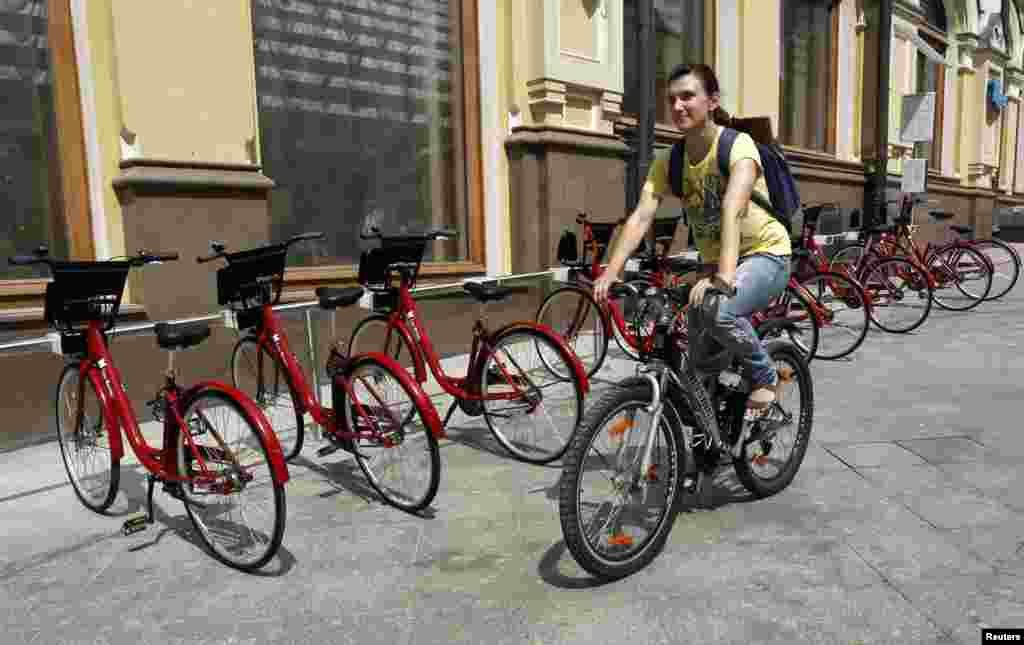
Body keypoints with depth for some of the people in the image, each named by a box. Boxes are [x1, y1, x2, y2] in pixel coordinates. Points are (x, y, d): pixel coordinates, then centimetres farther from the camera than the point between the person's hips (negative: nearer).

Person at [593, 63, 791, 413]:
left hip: (765, 253, -5)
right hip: (714, 260, 6)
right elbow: (641, 216, -18)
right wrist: (610, 272, -32)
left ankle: (765, 378, -4)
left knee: (719, 311, -32)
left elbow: (731, 209, -36)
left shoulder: (737, 145, -19)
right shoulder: (668, 160, -5)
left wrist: (724, 277, -50)